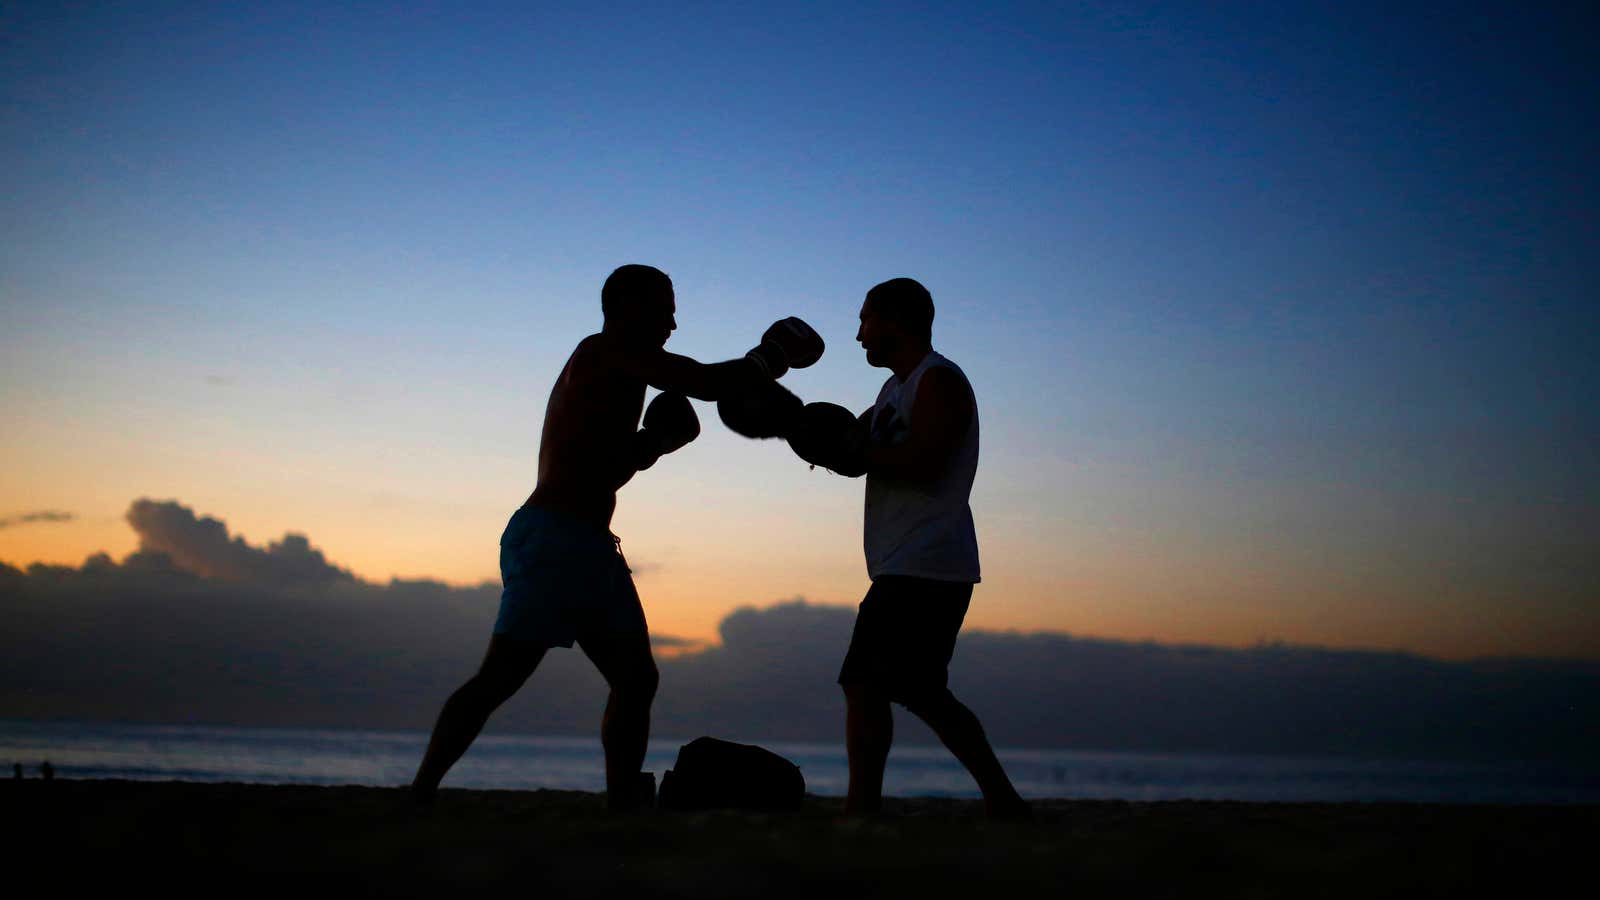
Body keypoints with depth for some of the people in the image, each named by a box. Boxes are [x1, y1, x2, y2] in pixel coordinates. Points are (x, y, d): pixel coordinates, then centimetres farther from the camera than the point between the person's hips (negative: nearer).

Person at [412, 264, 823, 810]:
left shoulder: (605, 369, 23)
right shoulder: (605, 350, -4)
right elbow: (704, 384, -14)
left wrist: (655, 442, 14)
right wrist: (768, 361, 1)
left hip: (591, 547, 10)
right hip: (553, 537, -10)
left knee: (636, 678, 5)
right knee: (500, 676, -13)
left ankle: (624, 801, 5)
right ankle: (419, 795, -10)